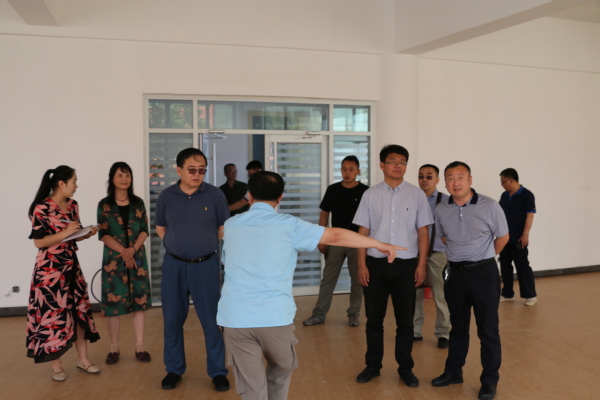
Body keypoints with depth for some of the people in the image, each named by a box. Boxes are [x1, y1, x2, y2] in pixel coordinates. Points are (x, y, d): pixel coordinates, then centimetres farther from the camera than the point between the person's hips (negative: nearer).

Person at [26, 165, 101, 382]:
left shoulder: (73, 205, 7)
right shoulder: (41, 208, -13)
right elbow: (38, 242, -14)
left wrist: (87, 233, -3)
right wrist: (64, 233, -22)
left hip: (71, 266, 7)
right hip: (50, 269, -7)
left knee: (79, 310, 8)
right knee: (53, 313, 1)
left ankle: (82, 358, 19)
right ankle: (56, 364, 15)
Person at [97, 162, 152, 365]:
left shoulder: (138, 203, 6)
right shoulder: (104, 205, 0)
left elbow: (144, 230, 2)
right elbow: (103, 234, -5)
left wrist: (133, 250, -14)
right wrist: (123, 252, -16)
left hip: (137, 257, 2)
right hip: (114, 258, -2)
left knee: (138, 300, 3)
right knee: (113, 301, 1)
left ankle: (140, 347, 11)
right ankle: (114, 348, 14)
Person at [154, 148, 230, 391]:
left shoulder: (215, 194, -7)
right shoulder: (166, 196, -1)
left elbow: (224, 227, 3)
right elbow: (160, 228, 13)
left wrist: (205, 244, 6)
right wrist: (179, 245, 7)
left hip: (205, 265, -2)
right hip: (174, 265, 2)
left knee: (211, 319, 4)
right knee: (172, 319, 11)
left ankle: (217, 371, 19)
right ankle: (174, 369, 28)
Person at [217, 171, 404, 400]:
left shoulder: (230, 226, 9)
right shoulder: (288, 225, -2)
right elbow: (335, 236, 1)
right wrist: (380, 245, 12)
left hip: (235, 319, 2)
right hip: (275, 318, -2)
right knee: (281, 370, 26)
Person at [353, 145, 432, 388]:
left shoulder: (416, 194, 0)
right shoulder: (370, 195, 2)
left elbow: (423, 231, 2)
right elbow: (363, 231, 3)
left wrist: (421, 264, -3)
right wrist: (361, 264, -2)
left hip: (406, 264, 0)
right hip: (376, 263, 1)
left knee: (405, 321, 10)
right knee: (374, 319, 11)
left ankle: (405, 368, 26)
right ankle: (373, 365, 27)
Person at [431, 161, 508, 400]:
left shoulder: (489, 206, -11)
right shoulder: (441, 210, -2)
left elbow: (502, 237, 2)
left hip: (484, 273, -3)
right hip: (456, 273, 3)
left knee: (488, 329, 5)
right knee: (458, 326, 16)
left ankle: (490, 380, 19)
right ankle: (453, 372, 30)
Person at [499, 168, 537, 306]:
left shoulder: (527, 195, -10)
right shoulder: (504, 195, 9)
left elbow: (530, 216, -14)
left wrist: (525, 235, -19)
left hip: (518, 239, -7)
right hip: (504, 238, 7)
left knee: (522, 266, -1)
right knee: (505, 266, 10)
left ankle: (531, 295, 10)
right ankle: (507, 294, 20)